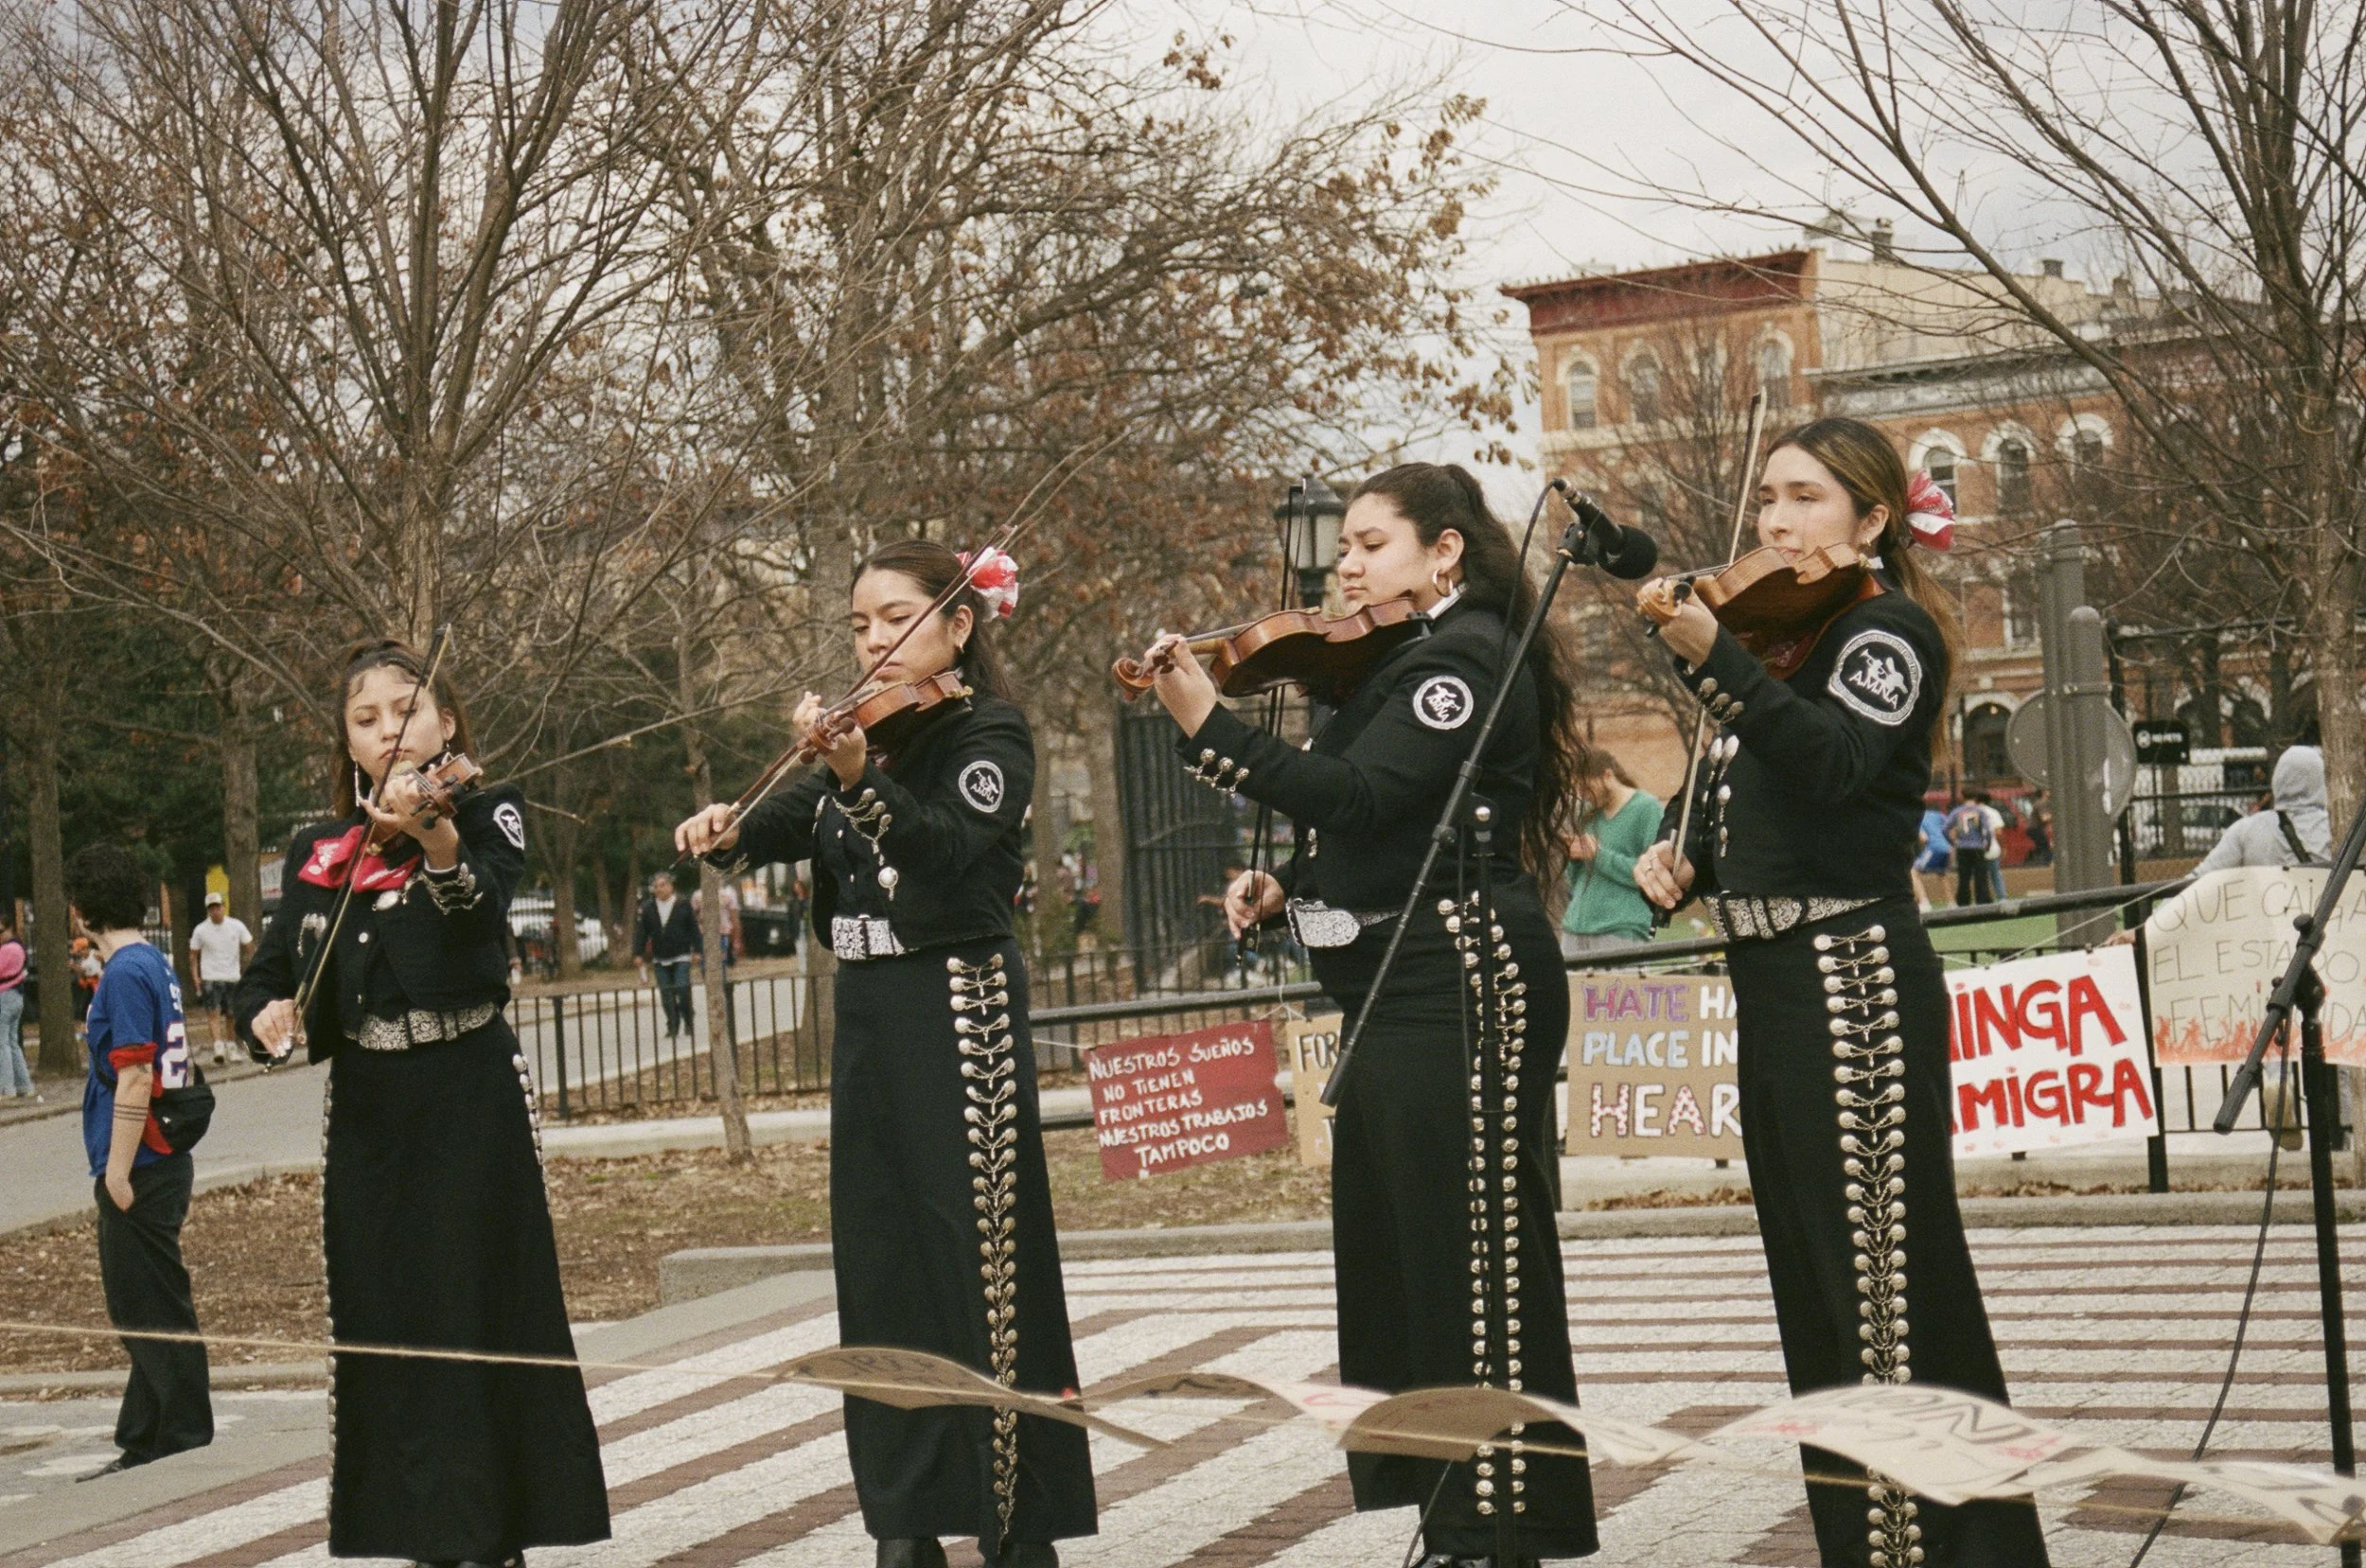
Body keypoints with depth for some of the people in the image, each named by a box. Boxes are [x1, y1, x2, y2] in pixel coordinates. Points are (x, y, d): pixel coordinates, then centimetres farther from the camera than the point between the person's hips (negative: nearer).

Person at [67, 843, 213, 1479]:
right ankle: (142, 1445, 24)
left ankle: (187, 1444, 2)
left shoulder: (126, 973, -16)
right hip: (166, 1162, 10)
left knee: (155, 1314, -3)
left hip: (139, 1173, -10)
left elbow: (134, 1077, -21)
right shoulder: (155, 963, 13)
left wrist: (119, 1169, -18)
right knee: (142, 1313, 16)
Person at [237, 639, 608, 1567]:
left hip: (469, 1098, -5)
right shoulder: (319, 856, 12)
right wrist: (268, 1015, -12)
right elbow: (266, 975, 11)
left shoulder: (485, 813, -1)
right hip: (365, 1110, 5)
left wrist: (435, 839, -43)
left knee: (473, 1313, -6)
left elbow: (481, 906, -23)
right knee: (378, 1322, 6)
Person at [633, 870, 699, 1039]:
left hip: (681, 957, -3)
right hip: (660, 959, 3)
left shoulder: (683, 905, 0)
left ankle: (687, 1023, 8)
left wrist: (696, 950, -3)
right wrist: (638, 953, 0)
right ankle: (673, 1026, 11)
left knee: (682, 990, -10)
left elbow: (693, 928, 2)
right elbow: (641, 932, 5)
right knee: (666, 994, 3)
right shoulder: (647, 908, 4)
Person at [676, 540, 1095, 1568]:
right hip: (869, 1016, 7)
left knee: (979, 1261, -7)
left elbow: (953, 848, -22)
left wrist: (860, 779, -36)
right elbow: (789, 823, 9)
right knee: (879, 1265, 7)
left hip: (959, 1016, -7)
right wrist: (729, 832, -12)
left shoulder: (989, 738, -5)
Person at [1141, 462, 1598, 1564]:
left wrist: (1206, 727, -30)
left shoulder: (1465, 657, -11)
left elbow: (1359, 792, -24)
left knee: (1473, 1261, -8)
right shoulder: (1403, 663, 19)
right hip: (1399, 989, 11)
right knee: (1399, 1257, 13)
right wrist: (1291, 885, 5)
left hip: (1459, 989, -11)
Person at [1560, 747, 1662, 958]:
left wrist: (1599, 855, -11)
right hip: (1574, 930, 7)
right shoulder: (1588, 814, 18)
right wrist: (1573, 858, 3)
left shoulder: (1646, 808, -2)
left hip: (1622, 932, -7)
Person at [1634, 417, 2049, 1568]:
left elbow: (1835, 761, -25)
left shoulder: (1888, 628, -6)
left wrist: (1712, 657, -35)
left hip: (1851, 971, -9)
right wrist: (1686, 862, 2)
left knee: (1881, 1271, -9)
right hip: (1773, 977, 9)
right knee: (1815, 1273, 13)